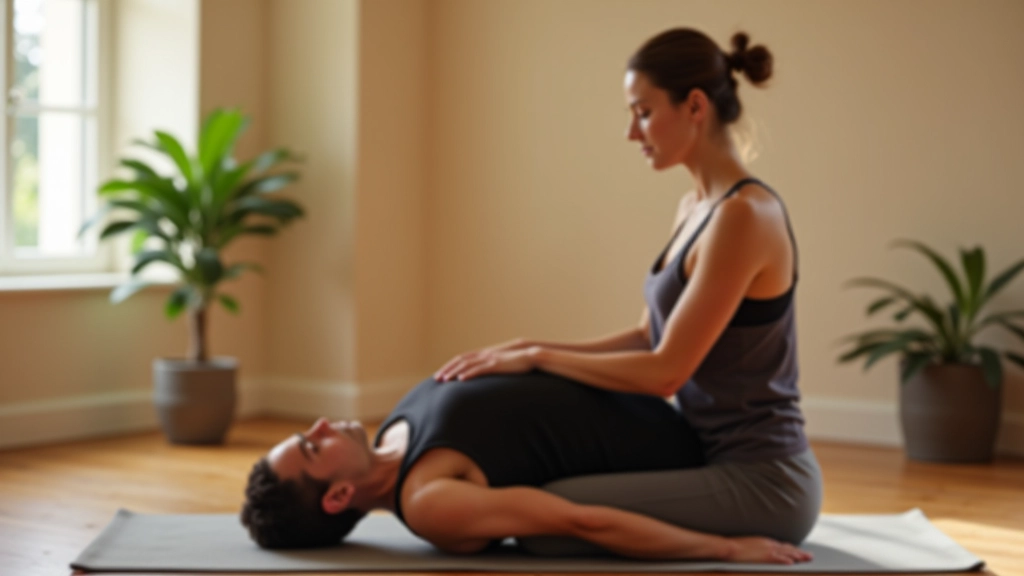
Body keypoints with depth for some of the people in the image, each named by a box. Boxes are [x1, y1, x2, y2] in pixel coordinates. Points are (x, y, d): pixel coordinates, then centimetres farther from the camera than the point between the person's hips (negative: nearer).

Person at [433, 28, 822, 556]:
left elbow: (664, 370, -22)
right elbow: (648, 339, 16)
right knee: (548, 488, 21)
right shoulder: (696, 206, 10)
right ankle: (734, 537, 16)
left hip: (760, 481, -10)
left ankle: (741, 546, -3)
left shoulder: (743, 215, -21)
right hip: (724, 462, 10)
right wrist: (528, 350, 5)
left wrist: (537, 357, -12)